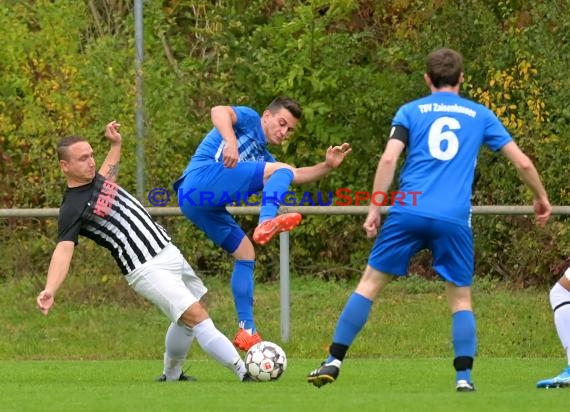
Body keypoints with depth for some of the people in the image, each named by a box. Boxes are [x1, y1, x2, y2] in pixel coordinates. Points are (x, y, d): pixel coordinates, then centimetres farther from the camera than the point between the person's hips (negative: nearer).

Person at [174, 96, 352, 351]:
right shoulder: (249, 120, 9)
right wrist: (230, 141, -29)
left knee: (245, 253, 16)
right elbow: (219, 112, -12)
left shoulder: (263, 158, 33)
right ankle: (266, 223, -43)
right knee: (280, 171, -15)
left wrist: (327, 166, 10)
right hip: (202, 179, -9)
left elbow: (296, 176, 26)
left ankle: (247, 330, 12)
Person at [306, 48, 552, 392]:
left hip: (408, 213, 0)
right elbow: (522, 162, 15)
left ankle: (333, 362, 5)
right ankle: (464, 376, -3)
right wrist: (541, 198, 30)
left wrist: (374, 209, 2)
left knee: (370, 283, 9)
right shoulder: (480, 115, 16)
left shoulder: (411, 112, 12)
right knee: (461, 299, 12)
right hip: (454, 221, 0)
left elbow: (389, 159, -2)